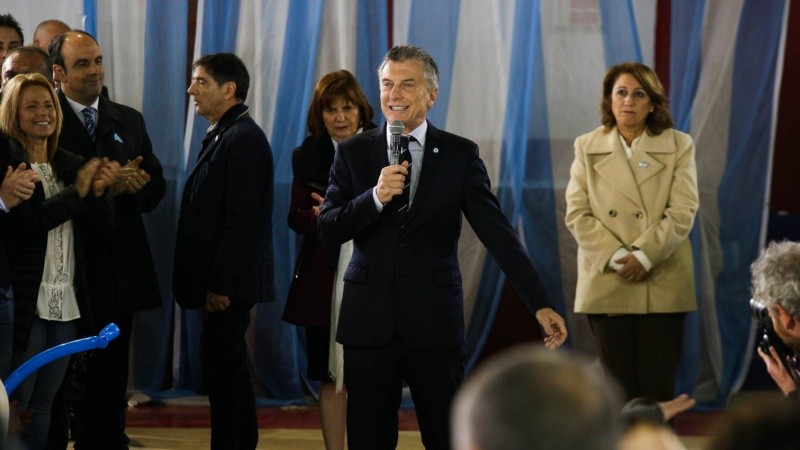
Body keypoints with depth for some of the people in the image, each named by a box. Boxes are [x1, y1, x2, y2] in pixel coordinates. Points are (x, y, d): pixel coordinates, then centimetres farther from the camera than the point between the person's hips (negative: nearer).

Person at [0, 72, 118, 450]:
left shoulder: (70, 166, 13)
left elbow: (99, 225, 10)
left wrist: (99, 191, -9)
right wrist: (77, 192, -16)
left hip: (67, 305, 6)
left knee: (42, 404, 10)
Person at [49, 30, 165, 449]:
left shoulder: (129, 120, 13)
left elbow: (156, 186, 11)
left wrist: (135, 186, -11)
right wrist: (106, 187, -22)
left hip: (120, 269, 5)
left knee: (110, 380, 11)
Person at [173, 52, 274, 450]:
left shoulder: (243, 139, -15)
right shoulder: (223, 136, 15)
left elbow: (241, 219, -21)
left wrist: (221, 284, -22)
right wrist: (213, 282, 14)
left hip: (229, 283, -10)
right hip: (222, 282, 10)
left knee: (221, 373, -8)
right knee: (231, 375, 15)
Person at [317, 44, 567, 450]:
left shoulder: (460, 155, 2)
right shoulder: (353, 153, 6)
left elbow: (497, 233, -3)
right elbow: (327, 230, -1)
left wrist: (539, 304, -10)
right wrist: (375, 198, -19)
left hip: (435, 324, -1)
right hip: (369, 321, 1)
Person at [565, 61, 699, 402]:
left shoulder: (679, 146, 5)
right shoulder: (587, 147, 9)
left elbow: (682, 212, -5)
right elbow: (577, 214, 1)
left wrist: (643, 255, -16)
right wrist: (616, 257, -12)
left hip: (662, 285, -1)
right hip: (606, 283, 1)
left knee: (659, 387, -2)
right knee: (619, 389, 2)